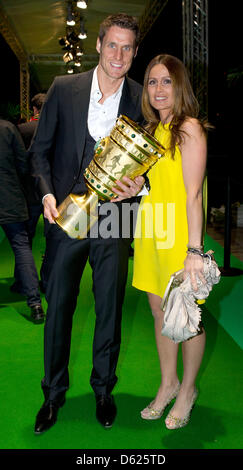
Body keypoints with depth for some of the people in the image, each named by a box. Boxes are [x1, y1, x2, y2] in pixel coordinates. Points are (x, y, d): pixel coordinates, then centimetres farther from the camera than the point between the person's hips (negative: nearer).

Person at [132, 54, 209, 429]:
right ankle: (168, 384, 33)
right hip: (151, 234, 7)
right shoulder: (151, 130, 13)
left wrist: (194, 250, -19)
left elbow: (193, 194, -16)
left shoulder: (189, 128, -10)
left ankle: (187, 389, 28)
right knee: (160, 313, 15)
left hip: (179, 236, -7)